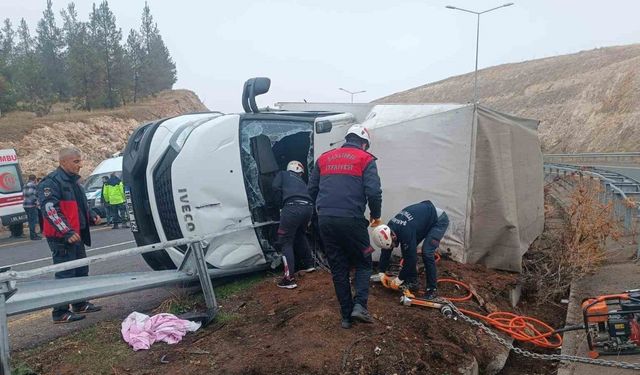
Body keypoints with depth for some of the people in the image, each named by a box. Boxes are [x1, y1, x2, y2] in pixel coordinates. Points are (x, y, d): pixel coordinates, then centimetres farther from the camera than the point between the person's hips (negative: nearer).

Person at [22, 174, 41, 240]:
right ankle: (33, 236, -5)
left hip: (25, 204, 9)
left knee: (31, 220, 17)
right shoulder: (33, 185, -12)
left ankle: (33, 234, 25)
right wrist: (36, 203, -9)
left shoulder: (25, 185, 17)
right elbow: (33, 195, -20)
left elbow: (23, 194, 23)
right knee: (33, 220, -5)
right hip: (31, 205, -9)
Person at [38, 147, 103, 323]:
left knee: (81, 270, 17)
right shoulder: (51, 182, -15)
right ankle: (60, 313, 3)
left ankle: (80, 304, 29)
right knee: (65, 273, -6)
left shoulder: (73, 180, 16)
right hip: (61, 237, -10)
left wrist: (91, 217, 11)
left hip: (76, 235, 10)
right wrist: (67, 232, -29)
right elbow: (50, 210, -23)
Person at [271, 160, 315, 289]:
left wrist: (281, 205, 13)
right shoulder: (301, 181, 35)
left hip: (293, 207, -5)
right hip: (308, 207, 5)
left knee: (286, 241, 2)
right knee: (300, 234, 32)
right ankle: (309, 264, 41)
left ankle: (289, 279, -5)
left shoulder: (282, 174, 22)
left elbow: (276, 187, 4)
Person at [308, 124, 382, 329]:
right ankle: (359, 305, -1)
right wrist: (376, 216, 7)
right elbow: (373, 192, -9)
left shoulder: (324, 158, 16)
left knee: (338, 269, 14)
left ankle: (346, 316, 18)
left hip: (325, 221, 4)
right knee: (363, 263, 16)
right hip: (351, 220, -4)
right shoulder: (365, 159, 2)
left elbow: (312, 189, 17)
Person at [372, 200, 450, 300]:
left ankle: (432, 289, -8)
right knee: (406, 250, 1)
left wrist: (399, 279, -19)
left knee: (427, 252, -20)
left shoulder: (406, 232, -37)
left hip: (439, 220, -8)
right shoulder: (390, 228, -13)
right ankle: (412, 282, 12)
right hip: (423, 217, 9)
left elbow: (411, 257, -30)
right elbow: (386, 252, -1)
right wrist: (381, 272, -2)